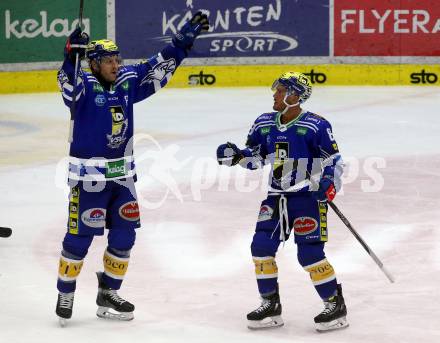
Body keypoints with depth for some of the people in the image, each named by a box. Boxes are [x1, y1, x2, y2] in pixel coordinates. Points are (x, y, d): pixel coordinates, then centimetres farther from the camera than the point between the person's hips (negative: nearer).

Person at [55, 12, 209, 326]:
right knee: (79, 236, -2)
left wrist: (185, 38, 8)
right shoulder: (84, 85, -13)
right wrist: (72, 55, -53)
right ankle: (65, 295, 13)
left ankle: (108, 295, 22)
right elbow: (68, 84, -35)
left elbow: (160, 67, 12)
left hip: (122, 174, 6)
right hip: (89, 176, -6)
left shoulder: (129, 81, 4)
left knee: (124, 235, 9)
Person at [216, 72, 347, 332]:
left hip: (307, 196, -6)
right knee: (261, 247, 0)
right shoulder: (264, 124, 6)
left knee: (310, 253, -11)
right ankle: (271, 305, 14)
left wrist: (329, 183, -25)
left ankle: (336, 305, 2)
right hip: (277, 196, 7)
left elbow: (334, 160, -9)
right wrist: (236, 155, -4)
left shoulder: (316, 126, -12)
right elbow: (256, 157, 15)